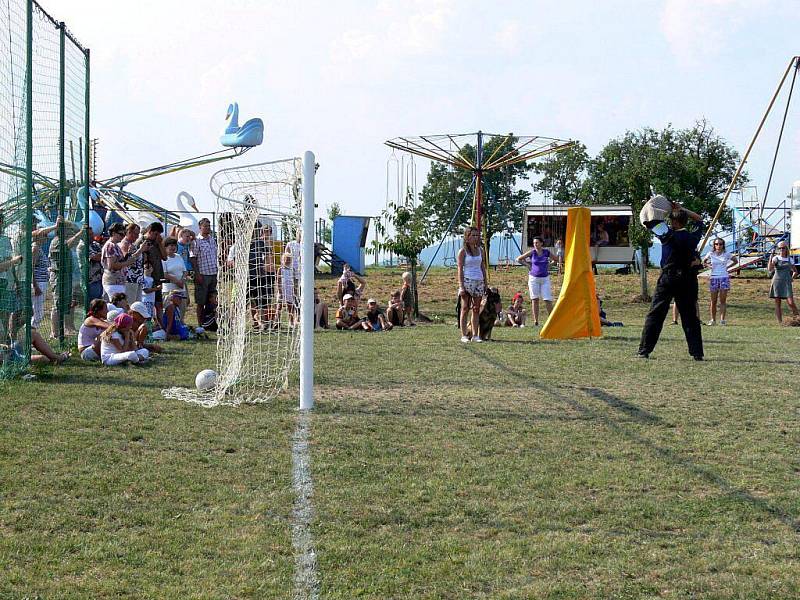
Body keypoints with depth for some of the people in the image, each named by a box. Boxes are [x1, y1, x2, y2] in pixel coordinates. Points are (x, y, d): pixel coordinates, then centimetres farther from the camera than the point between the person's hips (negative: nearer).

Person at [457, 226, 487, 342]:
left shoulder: (480, 251, 13)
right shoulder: (463, 251, -2)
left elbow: (483, 267, 16)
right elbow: (460, 269, -6)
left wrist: (485, 283, 11)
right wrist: (461, 286, -14)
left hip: (479, 282, 5)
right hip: (467, 281, -5)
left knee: (476, 309, 4)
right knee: (465, 308, -3)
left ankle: (475, 335, 6)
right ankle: (464, 335, -1)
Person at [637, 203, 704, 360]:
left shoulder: (669, 236, -12)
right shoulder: (693, 237, 1)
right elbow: (699, 219, 19)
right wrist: (681, 209, 18)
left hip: (668, 279, -4)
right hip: (688, 280, 4)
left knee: (655, 314, 2)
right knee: (690, 317, 7)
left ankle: (644, 351, 1)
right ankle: (697, 353, 3)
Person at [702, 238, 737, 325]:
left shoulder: (726, 254, 2)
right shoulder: (710, 254, 3)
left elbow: (735, 261, 16)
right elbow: (704, 261, 20)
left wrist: (727, 266, 5)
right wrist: (709, 266, 3)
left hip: (724, 278, -1)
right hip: (714, 278, 1)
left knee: (723, 300, -6)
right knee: (713, 301, 3)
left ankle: (722, 319, -8)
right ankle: (713, 320, 9)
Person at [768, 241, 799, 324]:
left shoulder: (789, 260, 10)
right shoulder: (776, 258, 2)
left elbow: (795, 271, 24)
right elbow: (769, 269, -13)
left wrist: (791, 278, 10)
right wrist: (770, 259, -20)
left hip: (787, 284, 1)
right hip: (777, 283, -1)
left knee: (791, 303, -14)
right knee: (777, 304, -1)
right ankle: (780, 323, 4)